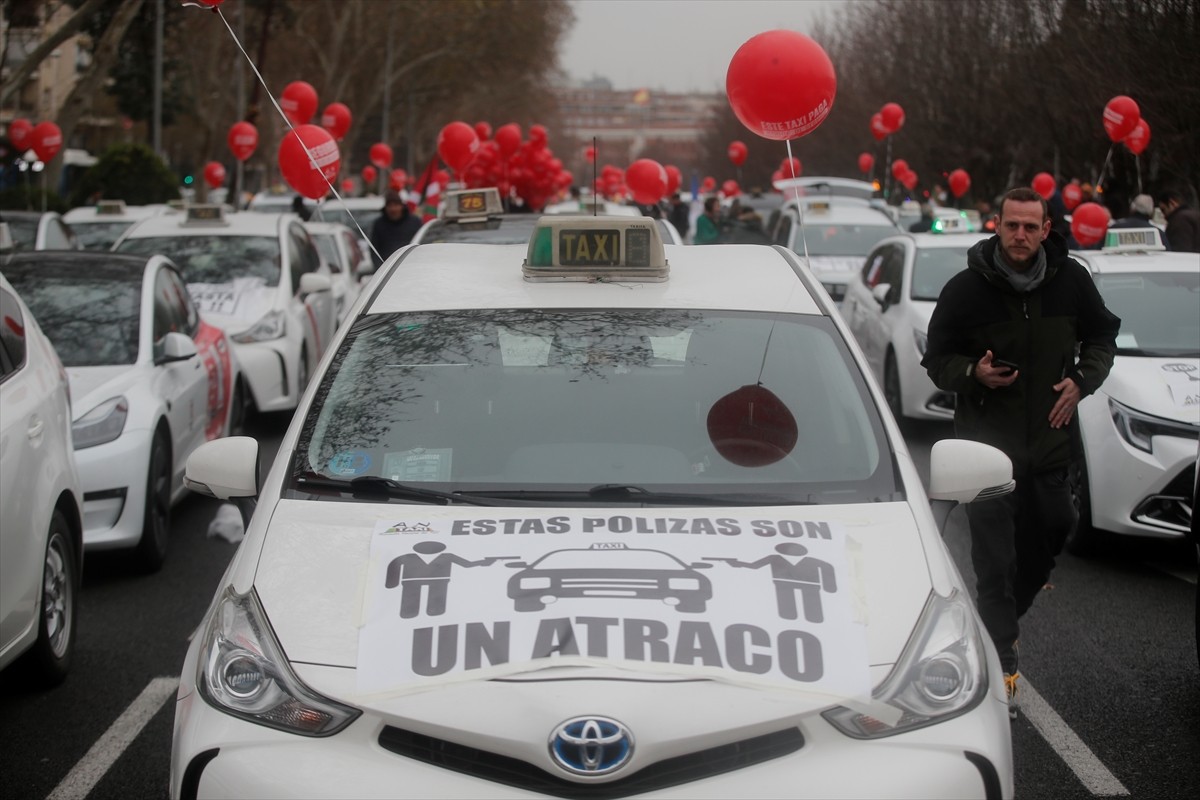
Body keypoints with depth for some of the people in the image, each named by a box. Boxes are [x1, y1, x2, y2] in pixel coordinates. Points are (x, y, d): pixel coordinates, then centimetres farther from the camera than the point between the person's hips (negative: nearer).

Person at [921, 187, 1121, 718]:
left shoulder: (1070, 281, -1)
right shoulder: (966, 289, -9)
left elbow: (1101, 336, 15)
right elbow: (937, 360, -1)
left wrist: (1082, 380, -3)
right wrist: (973, 373, -22)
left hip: (1049, 441, 4)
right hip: (988, 443, -4)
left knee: (1049, 536, 15)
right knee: (995, 560, -6)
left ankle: (1003, 621, 42)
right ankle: (1003, 668, -2)